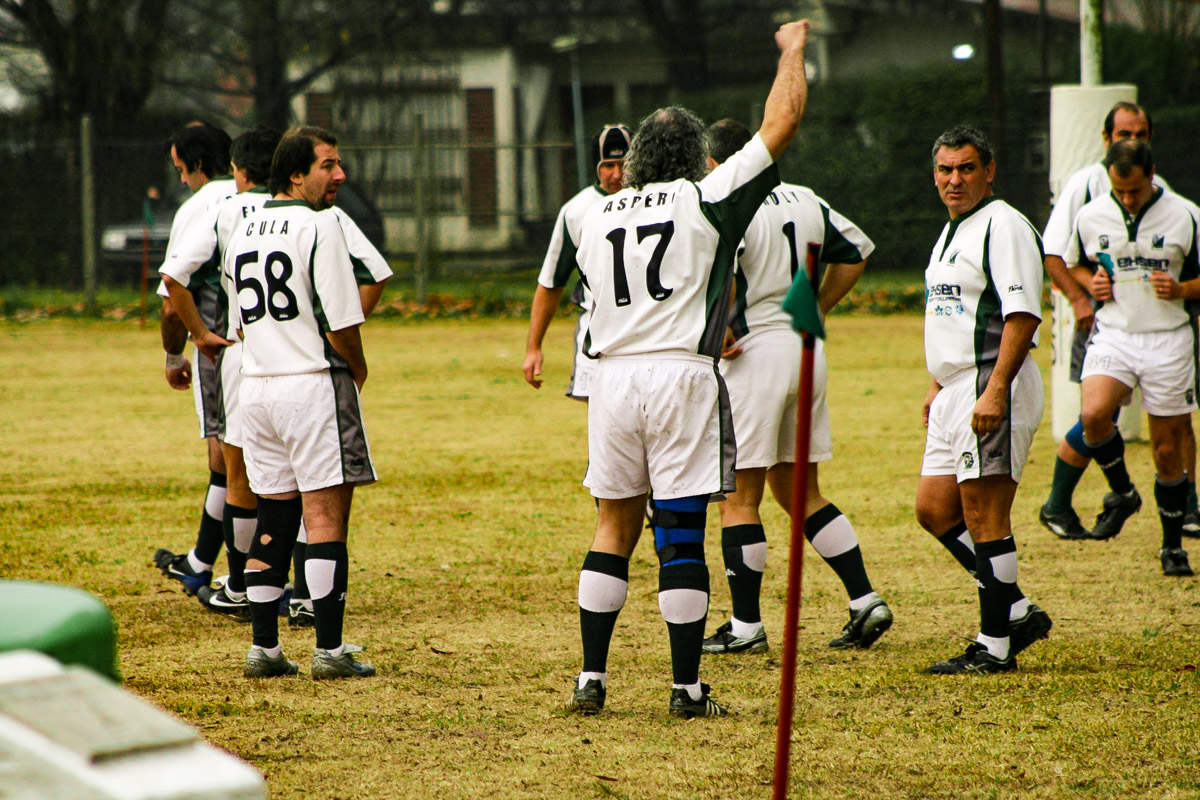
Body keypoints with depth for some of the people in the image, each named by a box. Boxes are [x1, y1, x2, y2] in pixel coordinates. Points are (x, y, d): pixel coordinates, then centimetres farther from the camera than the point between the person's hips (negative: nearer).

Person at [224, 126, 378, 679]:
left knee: (273, 518, 13)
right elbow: (340, 324, -15)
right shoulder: (318, 227, -11)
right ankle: (329, 650, -6)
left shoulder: (242, 233, 13)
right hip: (314, 384, -7)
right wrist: (357, 367, 3)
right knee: (325, 516, -5)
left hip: (256, 383, 7)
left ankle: (263, 648, 12)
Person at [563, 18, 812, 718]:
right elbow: (781, 123, 2)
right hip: (682, 376, -4)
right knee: (681, 533, -2)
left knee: (614, 527, 12)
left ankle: (591, 678, 9)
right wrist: (793, 50, 17)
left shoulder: (599, 217, 13)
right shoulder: (709, 199, 0)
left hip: (613, 374, 4)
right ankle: (687, 688, 1)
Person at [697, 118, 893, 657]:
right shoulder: (804, 201, 11)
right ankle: (865, 602, 9)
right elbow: (857, 251, 20)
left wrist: (722, 333, -13)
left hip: (753, 351, -7)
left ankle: (746, 626, 2)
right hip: (807, 349, 7)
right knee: (798, 490, 16)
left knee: (739, 495, 1)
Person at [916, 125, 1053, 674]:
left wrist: (995, 390, -27)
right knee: (934, 509, 9)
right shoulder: (953, 231, 19)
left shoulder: (1005, 227, -13)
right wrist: (939, 386, 25)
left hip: (993, 388, -10)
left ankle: (994, 646, -1)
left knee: (983, 517, -7)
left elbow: (1022, 314, -21)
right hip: (956, 392, 10)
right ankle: (1018, 613, 16)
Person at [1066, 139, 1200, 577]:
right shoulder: (1090, 216, 2)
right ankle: (1121, 492, 1)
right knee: (1094, 415, -26)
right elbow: (1075, 265, 20)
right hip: (1113, 335, 1)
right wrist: (1092, 284, -2)